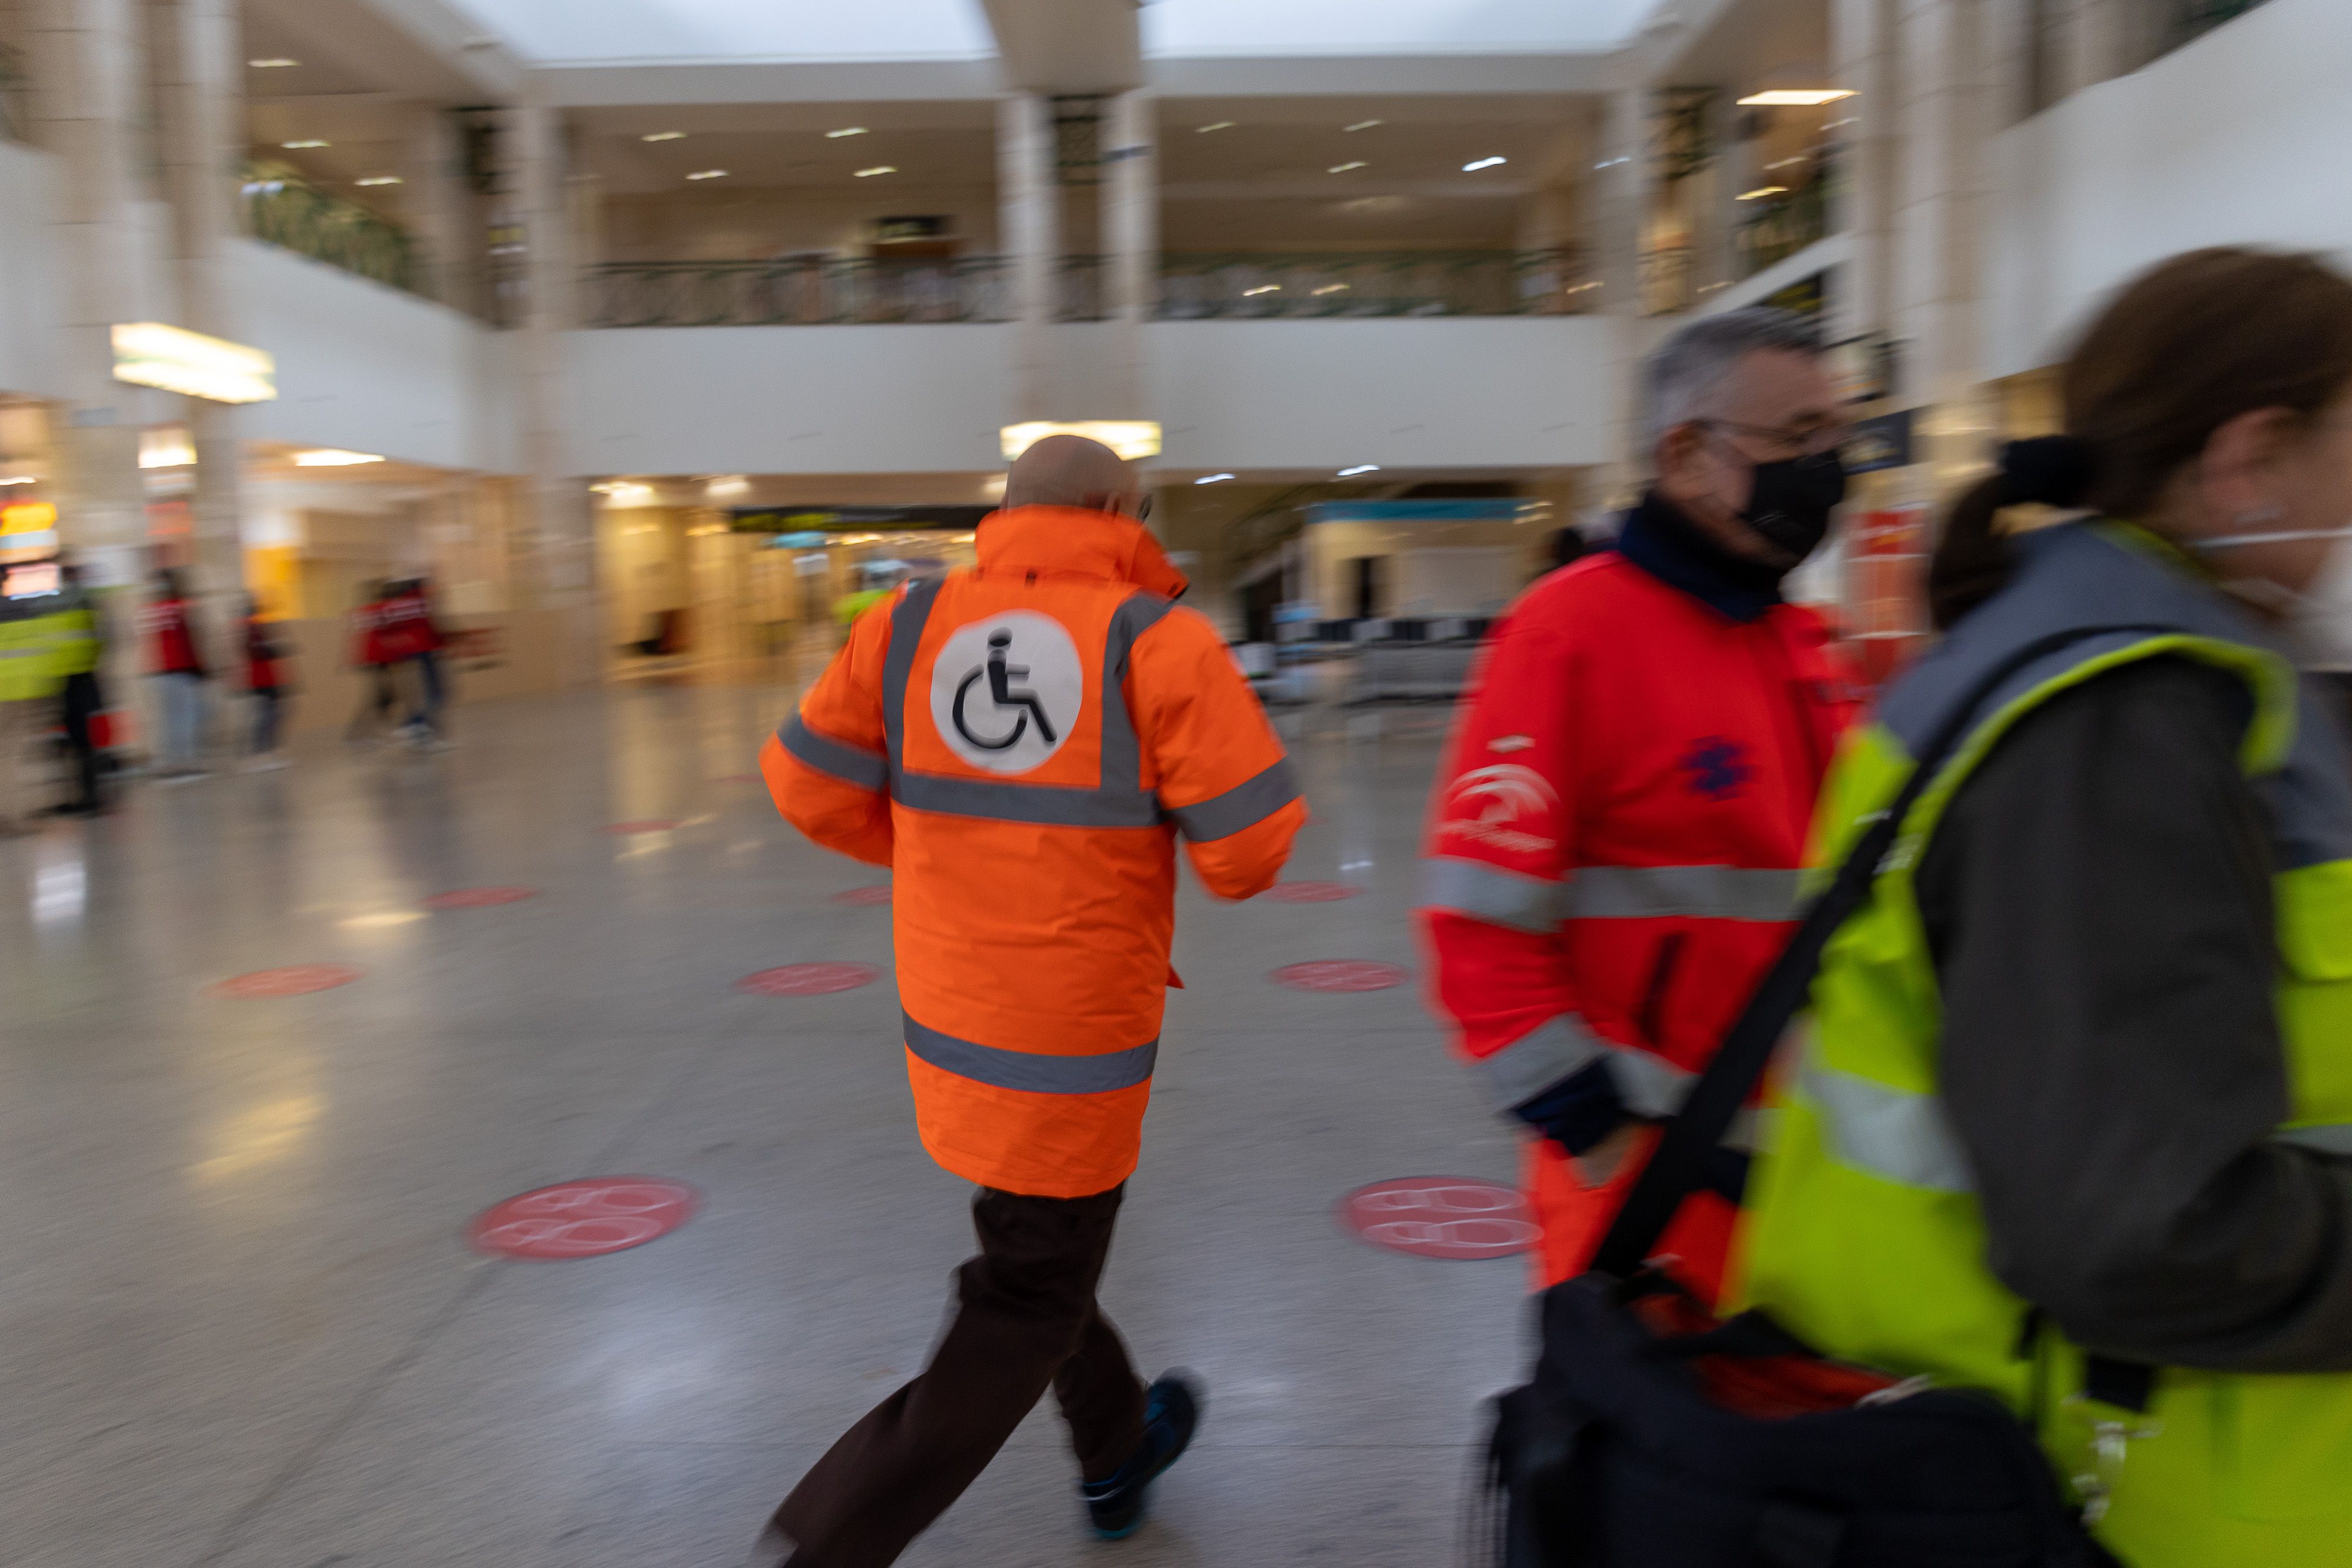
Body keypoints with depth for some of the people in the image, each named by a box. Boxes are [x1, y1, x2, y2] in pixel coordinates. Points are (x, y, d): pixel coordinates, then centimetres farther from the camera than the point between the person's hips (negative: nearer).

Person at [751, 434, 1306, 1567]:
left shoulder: (909, 625, -2)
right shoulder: (1154, 639, -15)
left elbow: (808, 783, 2)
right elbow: (1250, 842, -16)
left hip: (948, 1022, 6)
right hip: (1073, 1050, -6)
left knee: (1035, 1251, 27)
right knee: (1025, 1315, 11)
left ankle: (1115, 1452, 49)